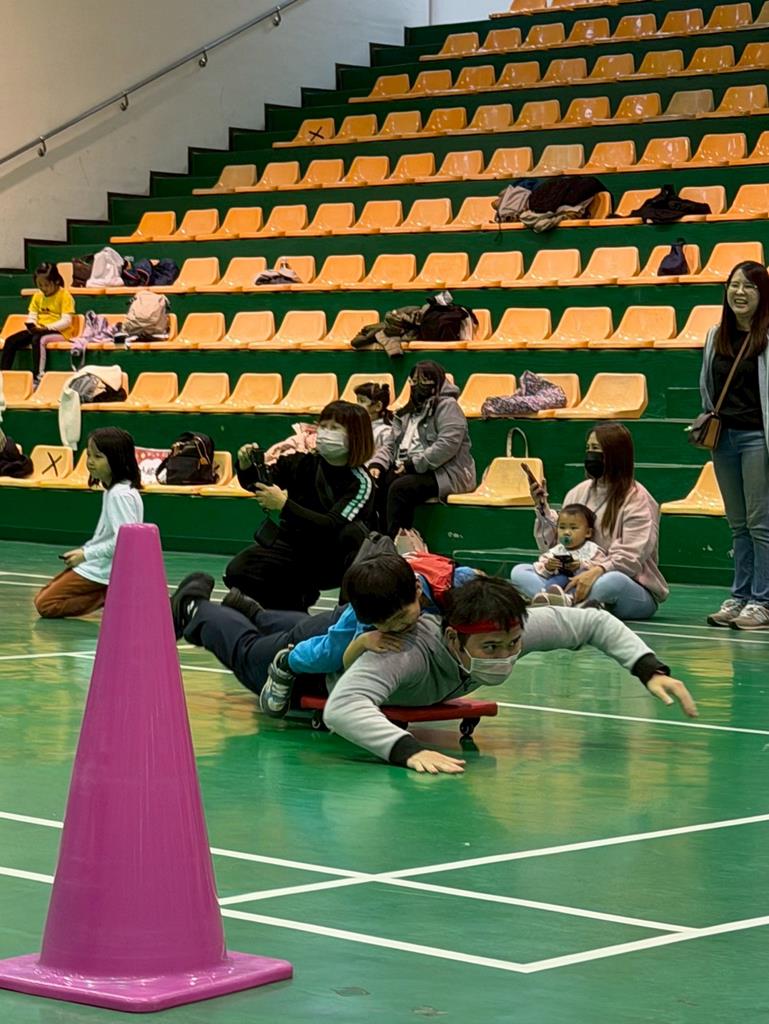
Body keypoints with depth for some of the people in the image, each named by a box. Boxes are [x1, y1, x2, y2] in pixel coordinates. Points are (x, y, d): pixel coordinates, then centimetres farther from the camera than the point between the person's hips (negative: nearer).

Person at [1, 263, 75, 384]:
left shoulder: (65, 296, -7)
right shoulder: (38, 296, 12)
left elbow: (66, 321, -14)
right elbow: (32, 316, 10)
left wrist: (47, 327, -24)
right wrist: (31, 325, -13)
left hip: (58, 331, -6)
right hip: (38, 330, 6)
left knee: (37, 339, -38)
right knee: (11, 341, -14)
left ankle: (38, 377, -39)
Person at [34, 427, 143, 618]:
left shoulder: (120, 494, -19)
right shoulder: (112, 490, 12)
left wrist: (86, 555, -17)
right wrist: (82, 551, 7)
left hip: (104, 572, -10)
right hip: (100, 565, 10)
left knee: (46, 605, -10)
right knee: (41, 598, 14)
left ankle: (107, 597, -10)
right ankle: (110, 595, 5)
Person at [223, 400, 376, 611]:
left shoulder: (361, 483, -17)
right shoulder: (305, 462, -7)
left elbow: (332, 527, -29)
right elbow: (254, 483, -4)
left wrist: (284, 505, -38)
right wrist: (246, 466, -28)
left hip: (332, 562, -3)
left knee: (353, 532, -34)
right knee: (237, 571, -19)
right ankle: (296, 603, 4)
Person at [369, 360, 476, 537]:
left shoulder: (447, 406, -6)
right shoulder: (408, 413, 21)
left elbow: (447, 445, -19)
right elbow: (391, 445, 19)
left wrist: (414, 464, -20)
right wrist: (377, 463, -2)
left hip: (445, 473, -8)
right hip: (408, 470, 8)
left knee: (399, 488, -31)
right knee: (378, 483, -16)